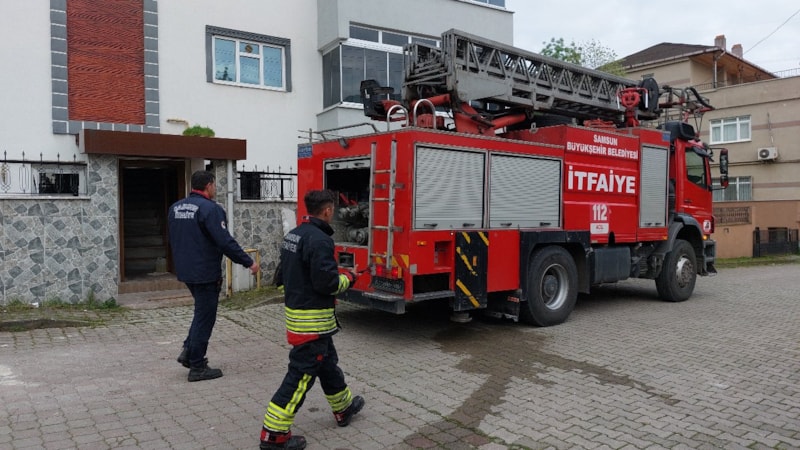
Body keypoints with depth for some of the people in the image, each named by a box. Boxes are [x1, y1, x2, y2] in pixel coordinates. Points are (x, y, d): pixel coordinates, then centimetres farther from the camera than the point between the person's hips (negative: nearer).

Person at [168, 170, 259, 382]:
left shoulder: (175, 208, 9)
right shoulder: (210, 209, -18)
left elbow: (173, 240, 19)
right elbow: (226, 242, -23)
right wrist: (248, 262, -17)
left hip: (185, 271, 8)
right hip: (205, 273, -8)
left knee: (202, 310, 24)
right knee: (205, 317, 2)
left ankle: (189, 351, 18)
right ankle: (197, 367, 10)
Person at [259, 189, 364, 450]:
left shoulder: (292, 235, 8)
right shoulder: (320, 239, -21)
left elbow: (283, 276, 14)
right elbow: (327, 283, -22)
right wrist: (349, 279, -4)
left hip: (294, 311, 10)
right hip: (313, 320, -10)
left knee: (327, 362, 23)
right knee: (301, 374, -2)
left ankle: (343, 408, 40)